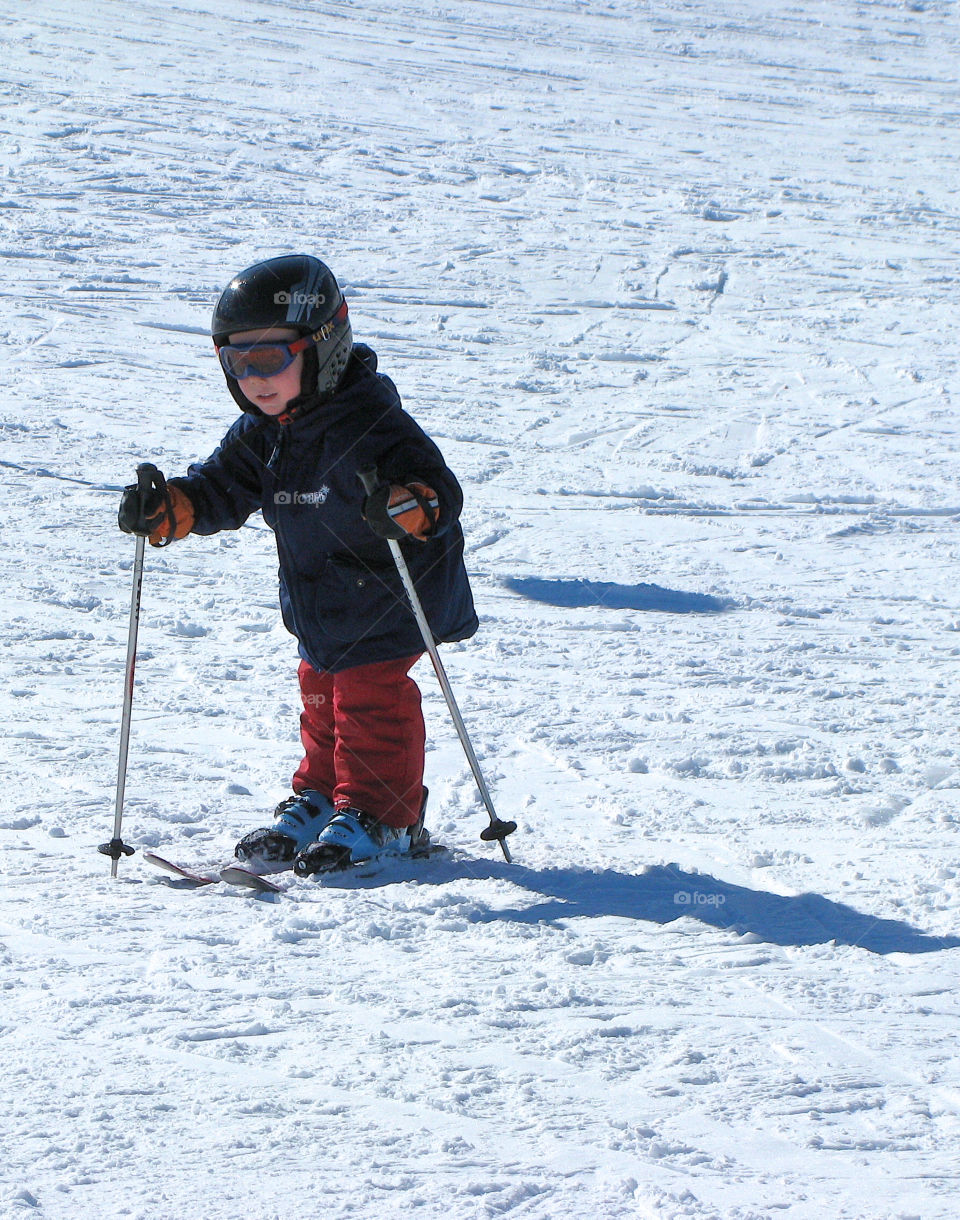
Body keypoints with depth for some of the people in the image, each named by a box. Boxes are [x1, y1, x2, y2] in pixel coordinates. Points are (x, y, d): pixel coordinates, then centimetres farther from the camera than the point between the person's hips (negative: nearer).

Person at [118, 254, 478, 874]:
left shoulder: (370, 425, -26)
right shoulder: (261, 435, 0)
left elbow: (440, 490, -32)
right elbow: (218, 490, 7)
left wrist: (407, 506, -55)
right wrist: (167, 509, -13)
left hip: (383, 601, -8)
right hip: (318, 608, 8)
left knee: (371, 697, -6)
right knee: (321, 691, 17)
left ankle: (381, 819, 6)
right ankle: (318, 800, 31)